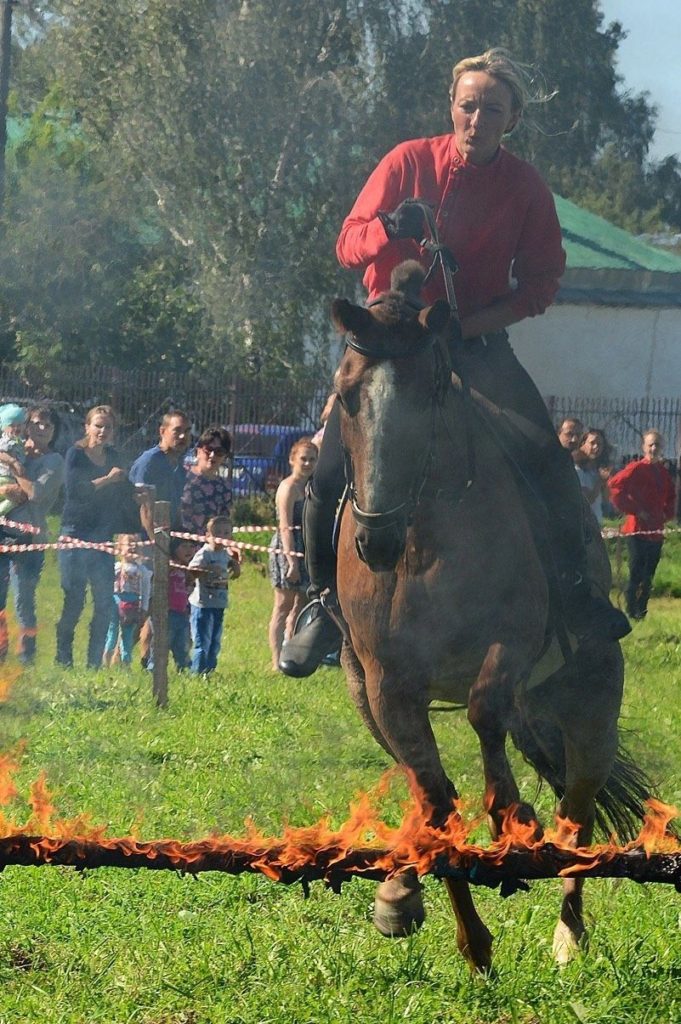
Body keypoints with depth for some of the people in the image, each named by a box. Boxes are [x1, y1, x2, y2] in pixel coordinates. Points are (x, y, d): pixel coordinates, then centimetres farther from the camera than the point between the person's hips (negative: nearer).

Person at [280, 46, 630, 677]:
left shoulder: (526, 189, -3)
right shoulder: (408, 162, -4)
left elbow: (540, 284, -2)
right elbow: (348, 243, -6)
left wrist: (475, 322, -18)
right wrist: (389, 230, -29)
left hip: (477, 342, 0)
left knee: (547, 458, -20)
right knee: (329, 471, -12)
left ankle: (575, 590, -9)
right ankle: (326, 602, 6)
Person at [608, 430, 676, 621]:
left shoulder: (664, 474, 13)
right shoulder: (636, 469, -7)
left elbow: (670, 500, 28)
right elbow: (615, 486, -18)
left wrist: (665, 515, 6)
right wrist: (635, 510, -16)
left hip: (656, 532, 6)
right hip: (637, 529, -6)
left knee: (648, 578, 10)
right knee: (636, 575, -10)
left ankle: (642, 613, 19)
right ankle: (632, 613, -5)